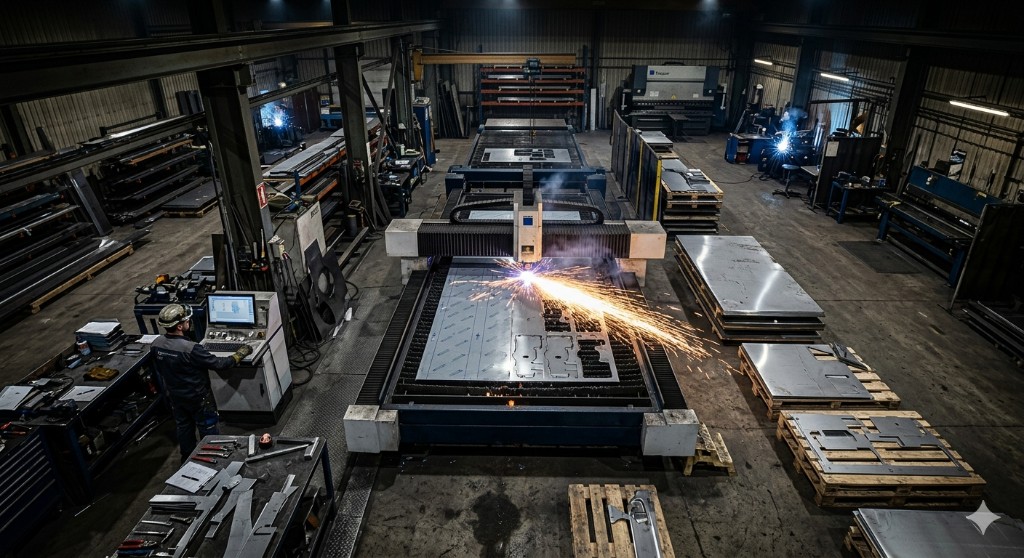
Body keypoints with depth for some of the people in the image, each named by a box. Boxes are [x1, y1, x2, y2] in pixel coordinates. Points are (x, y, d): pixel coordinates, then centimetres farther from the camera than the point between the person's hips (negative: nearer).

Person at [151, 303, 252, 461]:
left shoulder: (156, 344, -11)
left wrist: (168, 391, 20)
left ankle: (187, 459, 41)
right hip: (198, 399, -6)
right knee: (208, 430, 14)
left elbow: (159, 371, 4)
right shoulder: (190, 349, -34)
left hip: (175, 397, 7)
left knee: (184, 427, 24)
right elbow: (218, 363, -26)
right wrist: (240, 354, -12)